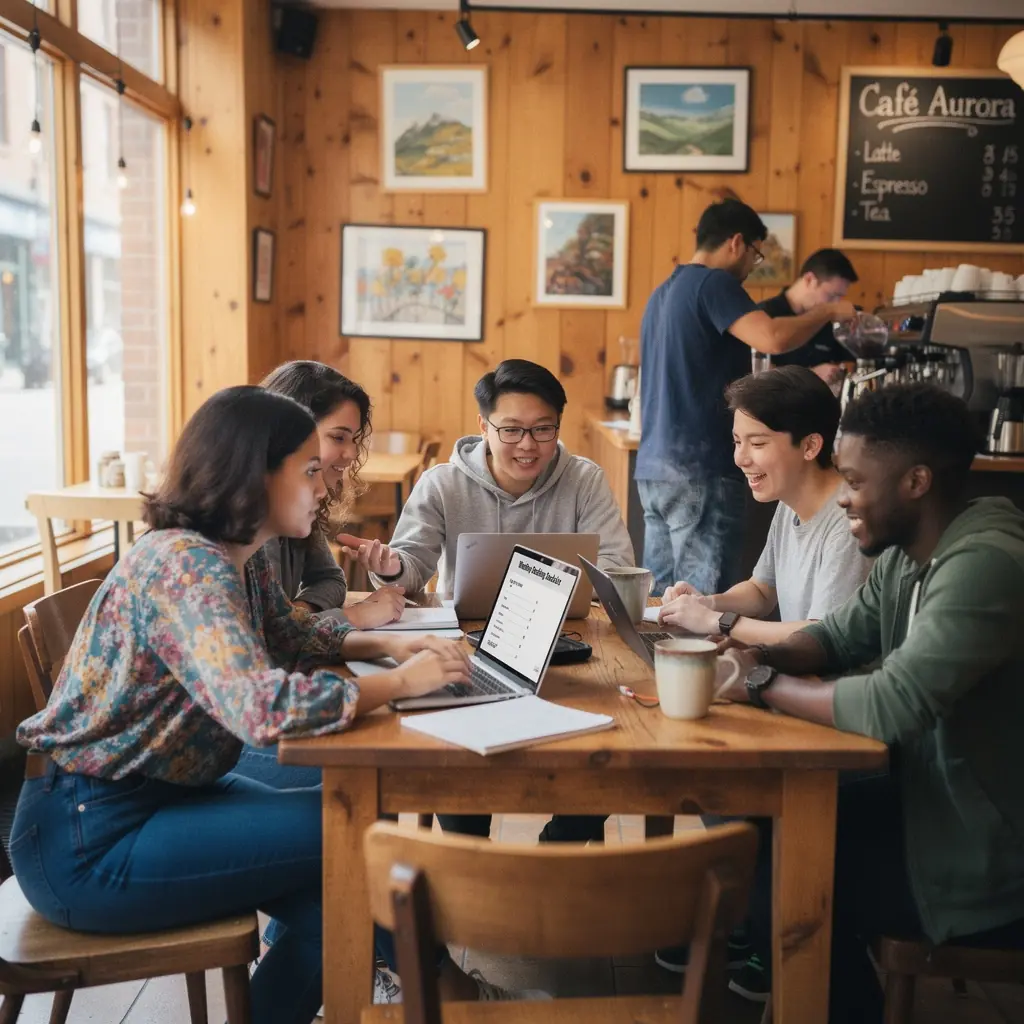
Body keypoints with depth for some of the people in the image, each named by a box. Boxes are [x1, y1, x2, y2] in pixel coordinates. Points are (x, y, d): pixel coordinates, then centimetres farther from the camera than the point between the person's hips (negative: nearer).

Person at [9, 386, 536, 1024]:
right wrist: (400, 684, -23)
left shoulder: (241, 557, 3)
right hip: (91, 840, -9)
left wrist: (388, 645, 2)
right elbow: (264, 706, -38)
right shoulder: (185, 565, -26)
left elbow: (289, 634, 20)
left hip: (159, 793, 9)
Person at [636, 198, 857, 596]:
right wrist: (827, 311, -5)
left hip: (653, 464, 9)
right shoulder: (713, 283, -9)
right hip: (700, 467, -9)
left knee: (658, 596, 12)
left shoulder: (663, 292, 19)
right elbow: (773, 339, -24)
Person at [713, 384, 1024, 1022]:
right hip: (934, 796, 8)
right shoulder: (906, 555, 2)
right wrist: (761, 655, -9)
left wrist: (762, 684, -20)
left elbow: (890, 706, -34)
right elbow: (839, 637, 12)